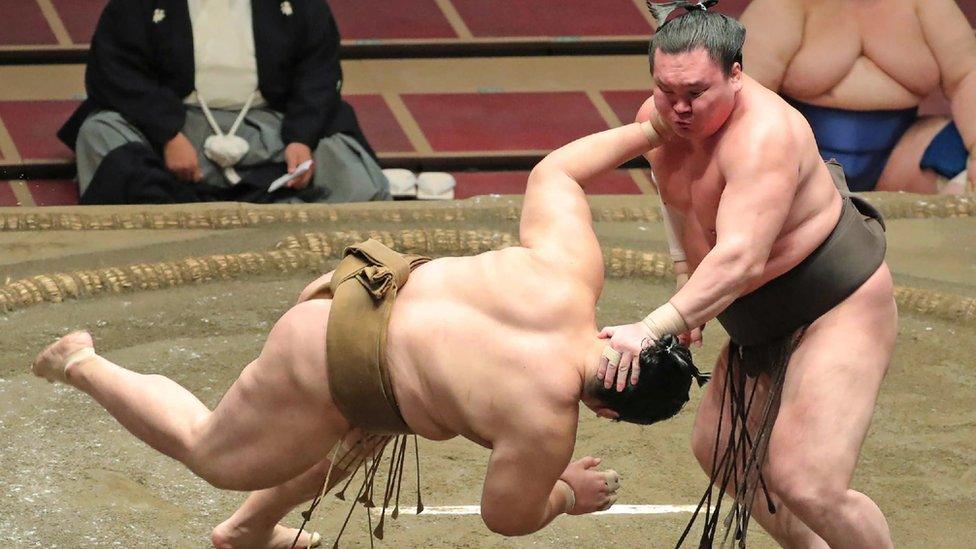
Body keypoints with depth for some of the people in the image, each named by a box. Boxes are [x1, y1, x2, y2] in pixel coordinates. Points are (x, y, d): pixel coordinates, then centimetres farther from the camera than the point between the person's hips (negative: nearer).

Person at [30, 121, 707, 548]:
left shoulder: (572, 269, -16)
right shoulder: (545, 420, -29)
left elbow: (551, 174, 1)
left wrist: (647, 130, 9)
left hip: (379, 288, 7)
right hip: (331, 371, -7)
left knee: (366, 436, 37)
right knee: (216, 455, 22)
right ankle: (84, 366, 37)